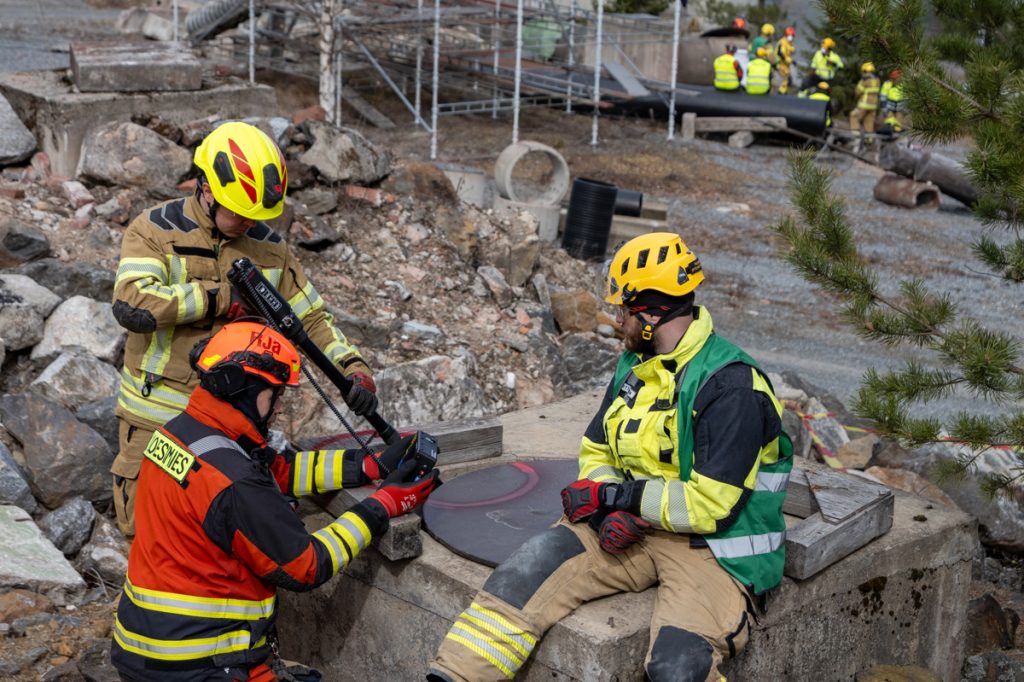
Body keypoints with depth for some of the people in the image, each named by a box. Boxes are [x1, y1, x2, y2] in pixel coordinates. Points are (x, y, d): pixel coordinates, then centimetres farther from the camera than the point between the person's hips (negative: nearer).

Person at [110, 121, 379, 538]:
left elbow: (311, 316, 5)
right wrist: (220, 297, -22)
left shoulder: (269, 247, 2)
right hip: (158, 416, -3)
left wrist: (354, 368, -10)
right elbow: (131, 305, -25)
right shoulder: (155, 229, -10)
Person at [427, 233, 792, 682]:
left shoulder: (730, 386, -17)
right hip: (636, 528, 6)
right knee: (539, 560, -18)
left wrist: (611, 495, -16)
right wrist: (612, 511, -9)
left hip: (712, 547, -6)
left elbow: (709, 505, -22)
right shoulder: (634, 366, 9)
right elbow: (596, 452, 13)